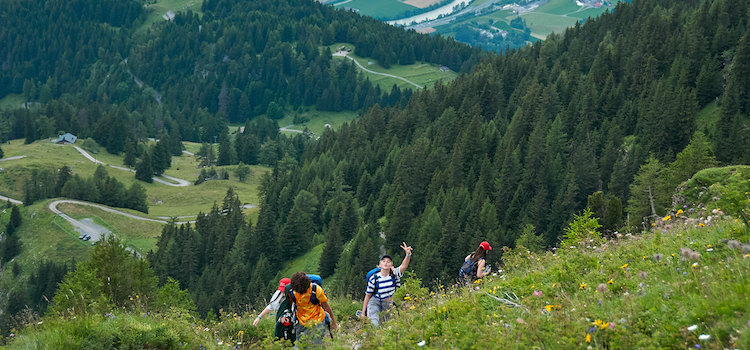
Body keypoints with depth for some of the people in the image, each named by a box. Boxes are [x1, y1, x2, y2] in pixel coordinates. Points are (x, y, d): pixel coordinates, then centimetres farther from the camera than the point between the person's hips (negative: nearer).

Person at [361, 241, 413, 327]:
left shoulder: (394, 274, -9)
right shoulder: (374, 278, -13)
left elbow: (404, 266, -28)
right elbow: (368, 295, -5)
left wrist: (408, 254, -47)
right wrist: (363, 312, -3)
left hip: (388, 305, 3)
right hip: (375, 303, -3)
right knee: (375, 325, -27)